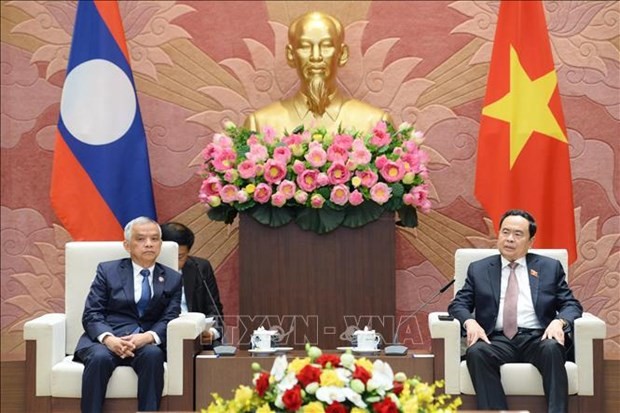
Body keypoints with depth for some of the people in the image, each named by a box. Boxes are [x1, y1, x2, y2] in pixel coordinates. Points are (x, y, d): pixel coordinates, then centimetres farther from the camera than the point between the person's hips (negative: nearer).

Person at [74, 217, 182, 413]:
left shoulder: (172, 279, 15)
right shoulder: (107, 270, 12)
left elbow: (169, 319, 3)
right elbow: (91, 314, 3)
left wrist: (147, 337, -19)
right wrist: (108, 339, -19)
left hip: (148, 343, 1)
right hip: (106, 338, -1)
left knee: (153, 355, -34)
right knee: (99, 357, -34)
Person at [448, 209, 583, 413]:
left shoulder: (550, 267, 17)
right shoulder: (479, 269, 18)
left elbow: (571, 305, 12)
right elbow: (458, 304, 13)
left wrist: (559, 321, -12)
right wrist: (470, 322, -12)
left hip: (537, 339, 0)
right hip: (497, 340, 0)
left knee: (552, 348, -35)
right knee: (476, 352, -33)